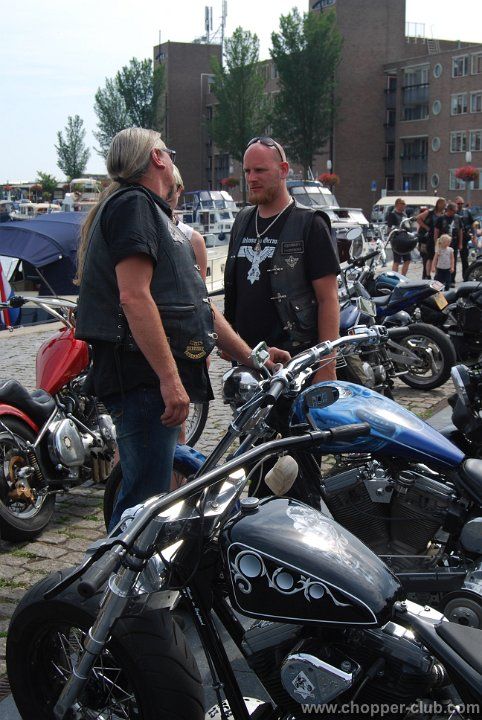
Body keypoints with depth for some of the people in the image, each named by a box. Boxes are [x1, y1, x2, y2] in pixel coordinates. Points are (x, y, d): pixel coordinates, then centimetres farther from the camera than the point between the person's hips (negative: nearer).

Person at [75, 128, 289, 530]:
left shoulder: (153, 211, 26)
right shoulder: (133, 204, -7)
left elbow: (197, 304, 24)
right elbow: (134, 297, -20)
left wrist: (251, 357, 21)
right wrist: (169, 378, -25)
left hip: (156, 378, 10)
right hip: (143, 376, -10)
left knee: (151, 496, 15)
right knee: (145, 501, -10)